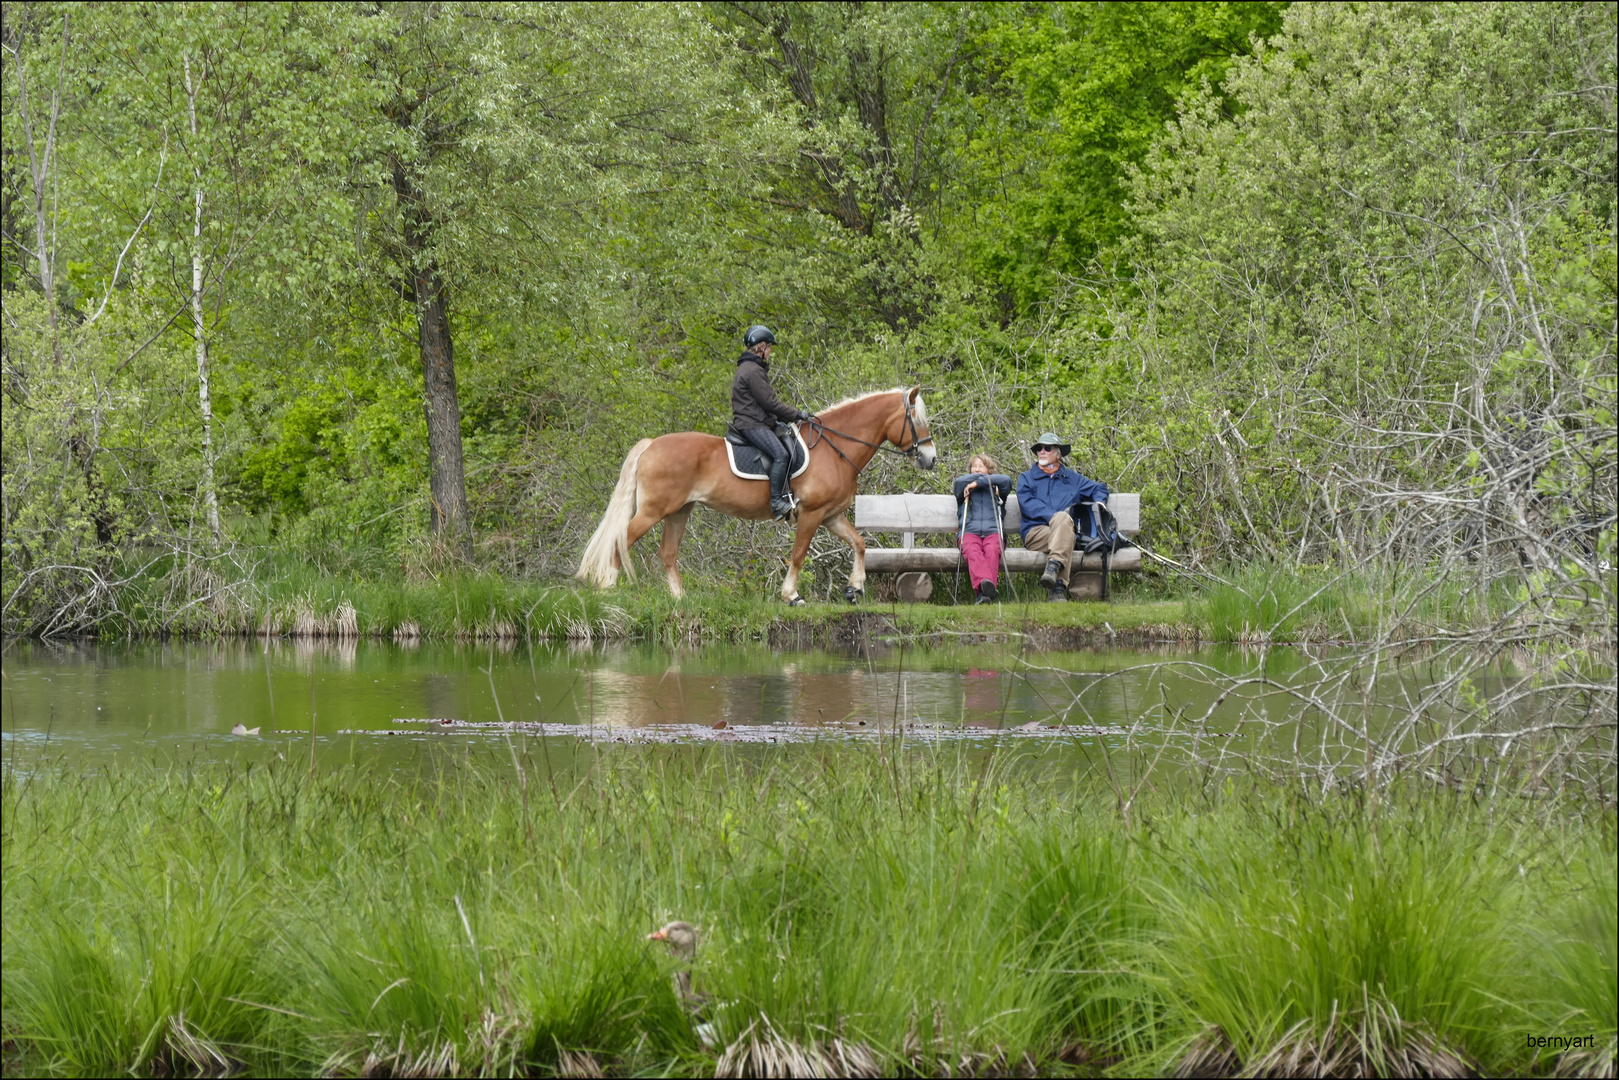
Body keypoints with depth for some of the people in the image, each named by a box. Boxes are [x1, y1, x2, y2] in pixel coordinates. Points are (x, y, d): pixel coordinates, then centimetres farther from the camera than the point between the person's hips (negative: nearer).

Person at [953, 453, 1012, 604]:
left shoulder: (995, 489, 28)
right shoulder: (966, 489, 29)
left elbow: (1006, 480, 6)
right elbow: (959, 482, 5)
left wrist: (978, 482, 5)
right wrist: (986, 479, 14)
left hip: (992, 531, 0)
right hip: (970, 533, 0)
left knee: (992, 550, -35)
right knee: (973, 552, -35)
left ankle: (985, 591, -59)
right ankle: (984, 584, -62)